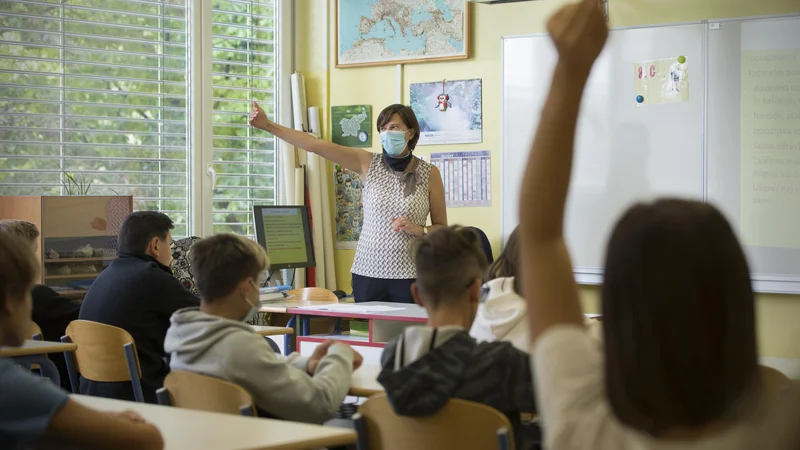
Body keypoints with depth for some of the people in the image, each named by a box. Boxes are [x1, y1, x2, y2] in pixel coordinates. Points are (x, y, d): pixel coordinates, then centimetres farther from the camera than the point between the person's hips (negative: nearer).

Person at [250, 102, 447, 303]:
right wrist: (268, 125, -12)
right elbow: (315, 145, -4)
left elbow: (442, 229, 7)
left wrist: (418, 229, -14)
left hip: (409, 277, -2)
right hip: (368, 273, 2)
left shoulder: (429, 173, 0)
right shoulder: (367, 163, 3)